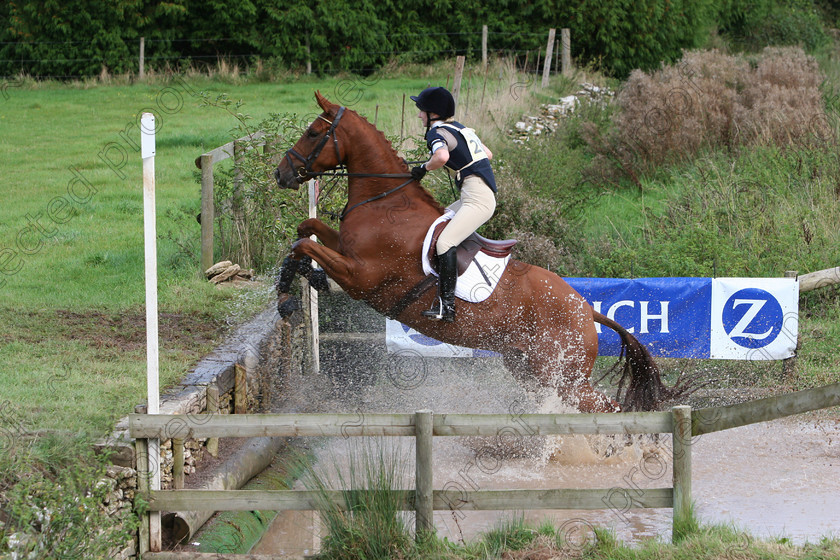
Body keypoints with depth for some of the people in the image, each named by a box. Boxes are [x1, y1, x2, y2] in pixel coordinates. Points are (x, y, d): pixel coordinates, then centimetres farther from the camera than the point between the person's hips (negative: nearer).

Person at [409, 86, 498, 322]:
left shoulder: (437, 133, -7)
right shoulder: (459, 128, 21)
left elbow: (442, 156, -30)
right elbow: (488, 154, 30)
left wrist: (424, 168, -12)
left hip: (478, 199, -11)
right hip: (477, 196, 11)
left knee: (444, 242, -22)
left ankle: (446, 305, -32)